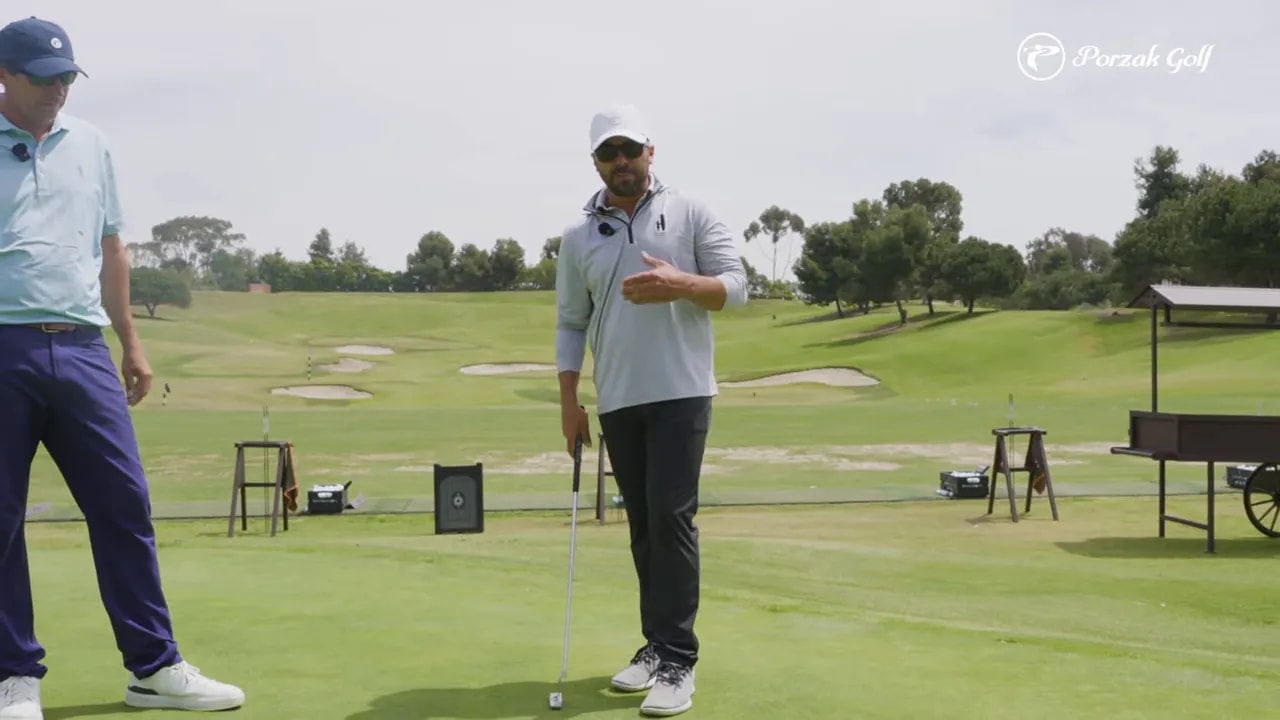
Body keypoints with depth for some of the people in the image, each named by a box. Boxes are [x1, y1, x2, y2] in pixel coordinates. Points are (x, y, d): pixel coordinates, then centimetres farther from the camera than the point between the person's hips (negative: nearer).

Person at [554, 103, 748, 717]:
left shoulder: (691, 214, 3)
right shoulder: (577, 238, 9)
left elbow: (735, 286, -2)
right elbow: (570, 324, 11)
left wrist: (682, 284, -21)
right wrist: (568, 401, 3)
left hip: (680, 392, -3)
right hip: (617, 402, 3)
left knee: (671, 516, -11)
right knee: (643, 525, 8)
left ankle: (677, 661, -6)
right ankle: (657, 644, 18)